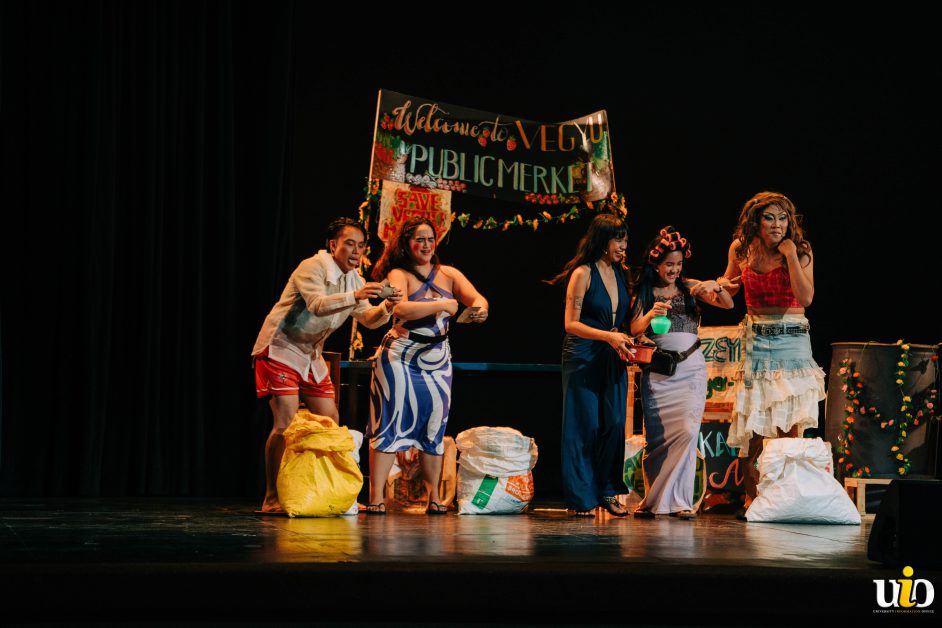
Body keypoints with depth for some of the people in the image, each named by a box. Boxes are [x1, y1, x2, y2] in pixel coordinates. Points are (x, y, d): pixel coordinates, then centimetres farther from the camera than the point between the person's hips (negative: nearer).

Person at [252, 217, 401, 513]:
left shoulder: (353, 278, 8)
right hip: (281, 349, -9)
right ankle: (271, 499, -11)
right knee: (286, 425, -15)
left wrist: (385, 308, -19)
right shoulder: (313, 267, -18)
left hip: (311, 355, 9)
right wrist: (355, 296, -49)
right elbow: (318, 305, -34)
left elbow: (368, 319, 4)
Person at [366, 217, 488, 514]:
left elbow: (477, 298, -6)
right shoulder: (399, 275, -7)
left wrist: (479, 307, -30)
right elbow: (400, 309, -25)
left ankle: (434, 497, 13)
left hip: (438, 361, 5)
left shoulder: (448, 274, 7)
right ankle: (376, 498, -7)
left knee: (434, 427, 8)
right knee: (390, 424, -6)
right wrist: (443, 304, -27)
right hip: (400, 358, -5)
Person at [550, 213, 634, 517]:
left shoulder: (620, 273, 11)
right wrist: (608, 336, -22)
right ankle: (581, 498, 4)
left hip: (613, 357, 6)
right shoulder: (583, 274, -8)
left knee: (614, 424, 1)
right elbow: (571, 324, -12)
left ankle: (606, 492, 11)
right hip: (583, 358, -6)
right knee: (586, 426, -3)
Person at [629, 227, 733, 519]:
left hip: (690, 368, 0)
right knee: (656, 436, 0)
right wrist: (650, 315, -22)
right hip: (657, 371, 0)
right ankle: (653, 500, 12)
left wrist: (714, 286, -21)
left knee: (686, 430, -14)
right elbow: (635, 330, -1)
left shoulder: (690, 288, 8)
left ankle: (678, 499, -7)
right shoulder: (644, 292, 8)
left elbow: (728, 304, -1)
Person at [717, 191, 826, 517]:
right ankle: (751, 497, 5)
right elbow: (728, 286, 19)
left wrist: (790, 255, -17)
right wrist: (720, 285, -4)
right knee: (754, 422, -3)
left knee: (790, 423, -9)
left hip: (792, 339, -1)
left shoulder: (801, 251, -4)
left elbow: (805, 298, -16)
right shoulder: (741, 249, 2)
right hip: (756, 339, 2)